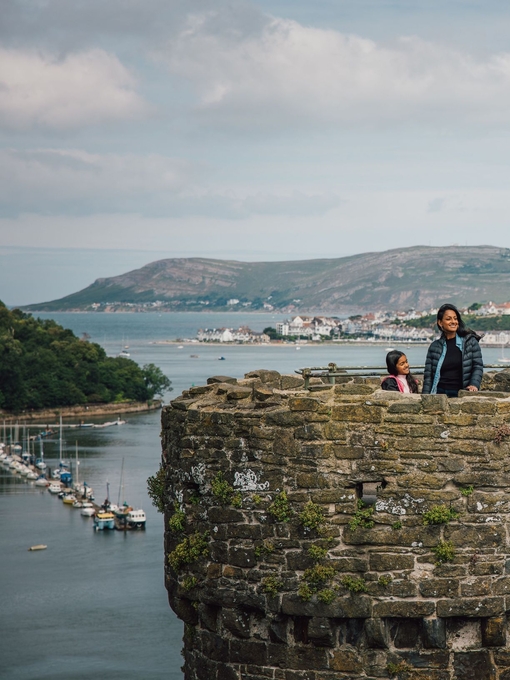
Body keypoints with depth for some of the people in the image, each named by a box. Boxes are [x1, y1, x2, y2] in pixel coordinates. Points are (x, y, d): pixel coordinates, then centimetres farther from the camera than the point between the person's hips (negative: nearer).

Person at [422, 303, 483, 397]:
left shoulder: (470, 342, 8)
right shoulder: (435, 347, 12)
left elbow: (478, 366, 5)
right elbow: (428, 376, 11)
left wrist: (474, 385, -13)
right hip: (440, 394, 1)